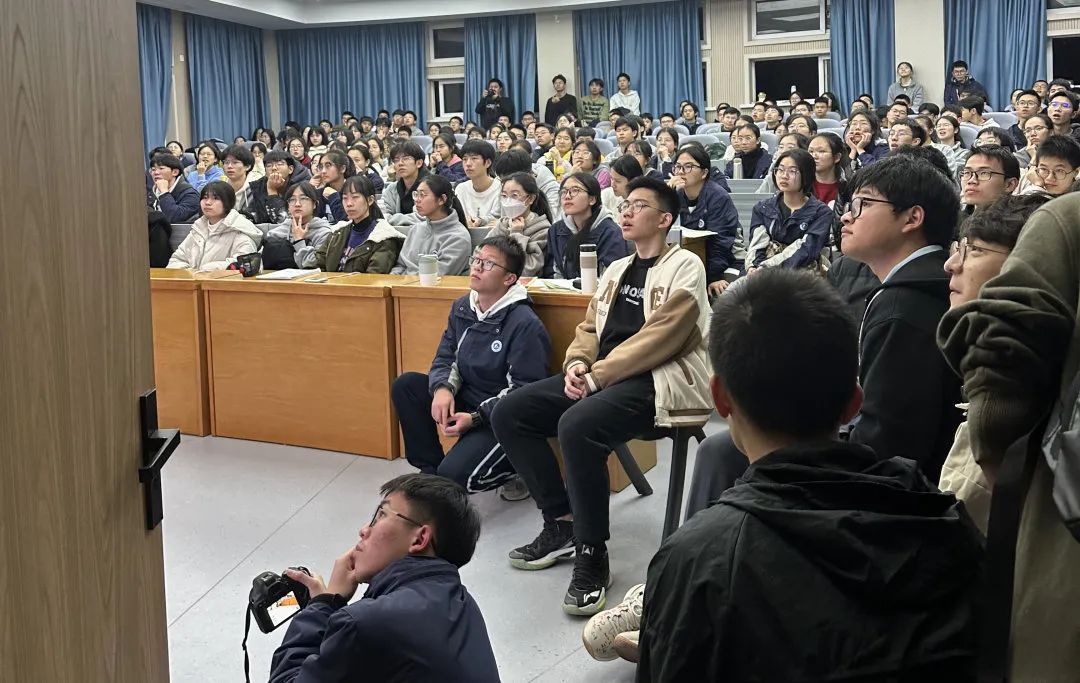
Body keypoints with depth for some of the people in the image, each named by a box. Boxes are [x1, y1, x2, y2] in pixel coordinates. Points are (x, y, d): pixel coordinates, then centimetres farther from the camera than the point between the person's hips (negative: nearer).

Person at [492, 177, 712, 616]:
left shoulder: (684, 267, -3)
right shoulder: (616, 270, 21)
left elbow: (659, 337, -15)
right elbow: (590, 328, 19)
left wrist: (599, 375, -18)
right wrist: (577, 364, -3)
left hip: (659, 379, -8)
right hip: (602, 377, 9)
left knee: (577, 425, -35)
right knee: (509, 413, -5)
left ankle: (592, 558, -21)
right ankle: (562, 524, 4)